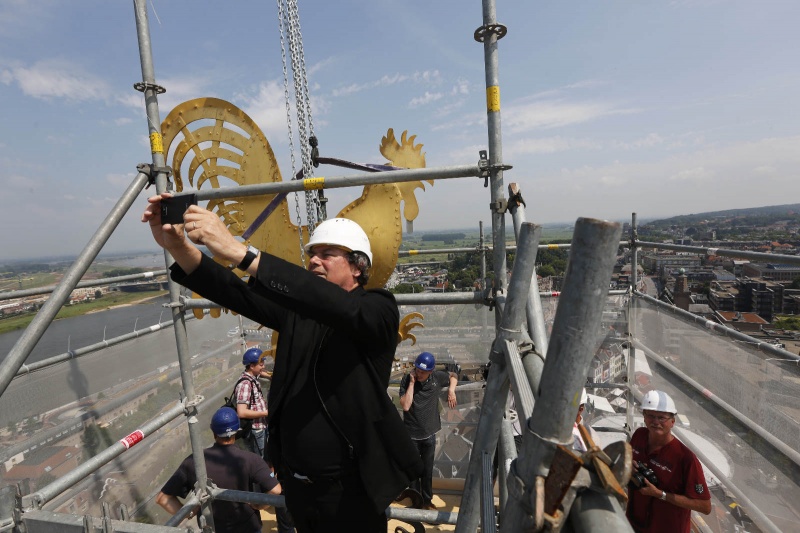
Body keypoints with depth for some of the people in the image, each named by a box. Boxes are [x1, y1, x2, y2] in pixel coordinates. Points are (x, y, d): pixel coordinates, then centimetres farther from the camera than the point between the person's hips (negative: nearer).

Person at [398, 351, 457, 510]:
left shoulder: (437, 377, -10)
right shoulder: (406, 380, -18)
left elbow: (453, 376, 10)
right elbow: (405, 406, -27)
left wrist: (451, 390, -7)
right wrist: (412, 383, -29)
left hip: (429, 433, 3)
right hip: (411, 434, -2)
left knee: (428, 470, 19)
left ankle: (427, 499, 38)